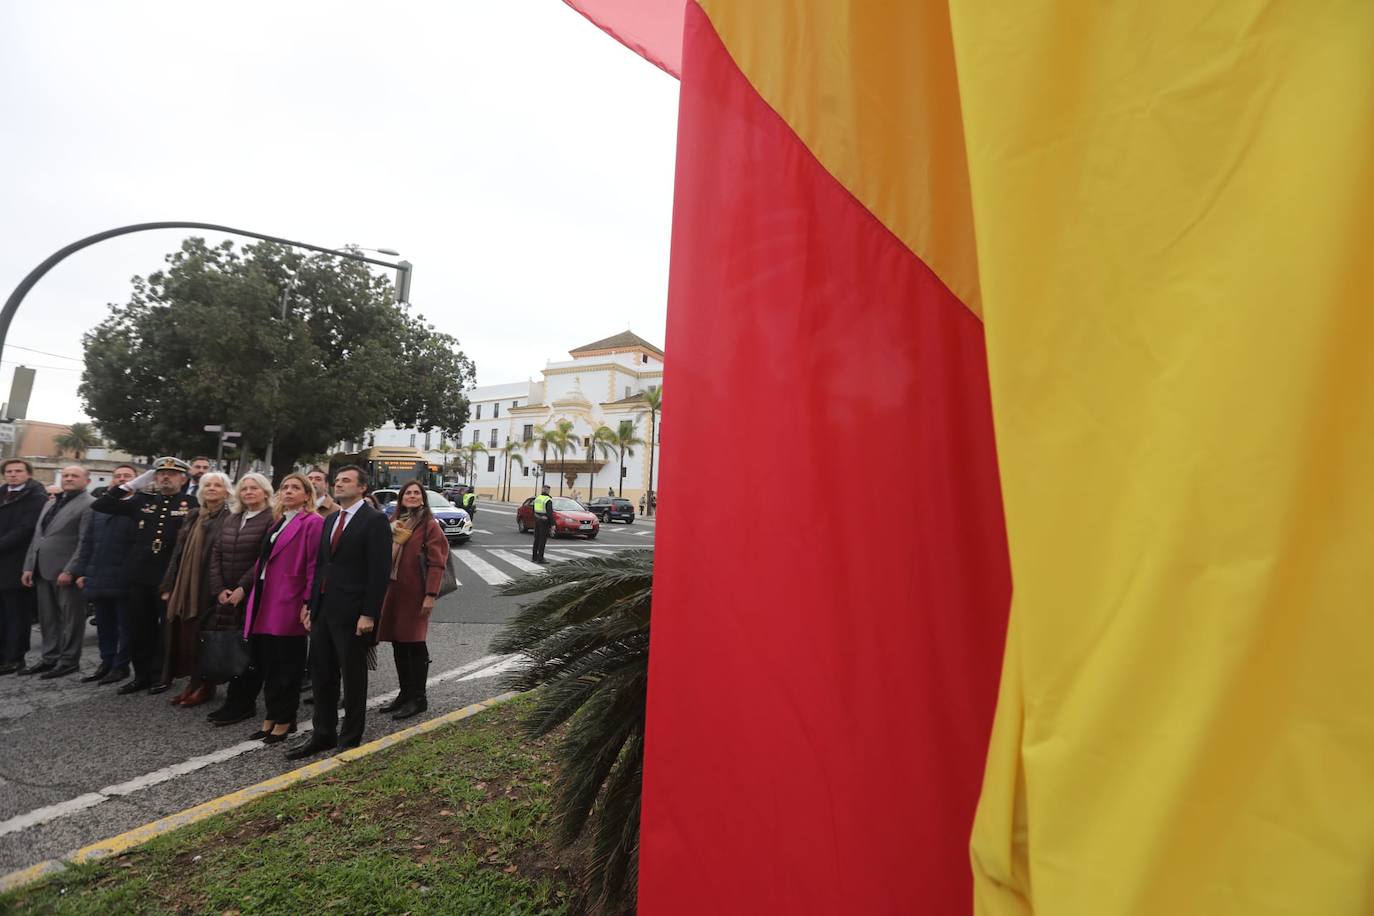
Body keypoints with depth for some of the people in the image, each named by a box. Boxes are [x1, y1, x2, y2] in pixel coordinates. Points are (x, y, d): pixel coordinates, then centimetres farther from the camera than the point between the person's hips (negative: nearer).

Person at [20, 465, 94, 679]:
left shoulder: (90, 505, -9)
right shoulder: (50, 503, 18)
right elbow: (37, 537, 18)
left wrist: (70, 571, -19)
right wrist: (29, 566, 10)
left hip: (67, 572, -8)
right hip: (43, 570, 8)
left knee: (71, 618, 1)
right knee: (47, 618, 14)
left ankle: (69, 661, 9)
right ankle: (50, 657, 24)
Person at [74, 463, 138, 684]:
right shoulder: (97, 505, 14)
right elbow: (87, 541, 14)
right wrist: (82, 570, 7)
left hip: (125, 577, -6)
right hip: (98, 576, 6)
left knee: (125, 625, 4)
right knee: (104, 624, 15)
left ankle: (121, 665, 14)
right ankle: (106, 663, 26)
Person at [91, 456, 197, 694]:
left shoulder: (192, 504, -4)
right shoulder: (142, 500, 10)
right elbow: (100, 505, 11)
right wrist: (130, 486, 4)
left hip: (172, 577, -5)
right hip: (140, 576, 5)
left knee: (167, 628, 7)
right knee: (139, 629, 13)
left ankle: (161, 674, 21)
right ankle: (142, 674, 27)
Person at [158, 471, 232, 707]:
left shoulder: (230, 519, -8)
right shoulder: (193, 516, 12)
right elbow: (178, 552, 12)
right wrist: (169, 585, 8)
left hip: (210, 587, -6)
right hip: (185, 587, 6)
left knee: (204, 636, 1)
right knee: (185, 635, 9)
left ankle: (205, 686, 15)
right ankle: (193, 682, 23)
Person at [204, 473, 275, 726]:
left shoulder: (272, 520, -7)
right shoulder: (232, 520, 14)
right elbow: (216, 554, 9)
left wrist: (242, 588, -15)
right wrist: (219, 589, -2)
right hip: (227, 596, 6)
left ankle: (243, 704, 10)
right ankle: (235, 702, 18)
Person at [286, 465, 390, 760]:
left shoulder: (375, 521, -11)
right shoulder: (330, 520, 14)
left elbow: (380, 571, -15)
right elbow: (321, 565, 17)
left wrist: (369, 614, -19)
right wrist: (312, 606, 12)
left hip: (352, 613, -7)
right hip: (323, 610, 7)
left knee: (353, 677, 6)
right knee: (321, 674, 15)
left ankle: (350, 739, 21)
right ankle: (323, 734, 30)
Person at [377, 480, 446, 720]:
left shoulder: (430, 526, -7)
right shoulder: (395, 524, 13)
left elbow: (436, 564, -12)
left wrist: (430, 595, -19)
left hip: (415, 594, -6)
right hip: (393, 591, 7)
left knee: (415, 644, 0)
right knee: (398, 644, 12)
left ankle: (418, 698, 11)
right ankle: (405, 693, 25)